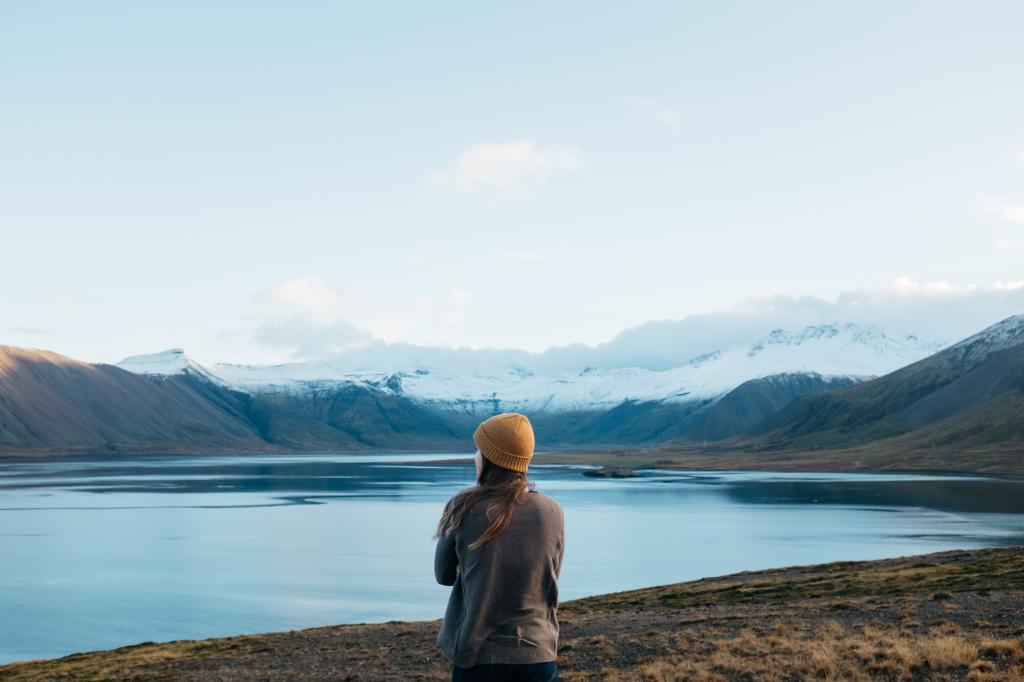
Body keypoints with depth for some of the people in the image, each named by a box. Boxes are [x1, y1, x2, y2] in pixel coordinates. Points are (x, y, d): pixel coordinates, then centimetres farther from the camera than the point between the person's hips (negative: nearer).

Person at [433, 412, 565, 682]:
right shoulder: (552, 512, -5)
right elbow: (550, 579, 9)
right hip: (536, 653, 1)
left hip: (476, 653, -1)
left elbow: (444, 575, 4)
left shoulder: (463, 508, -10)